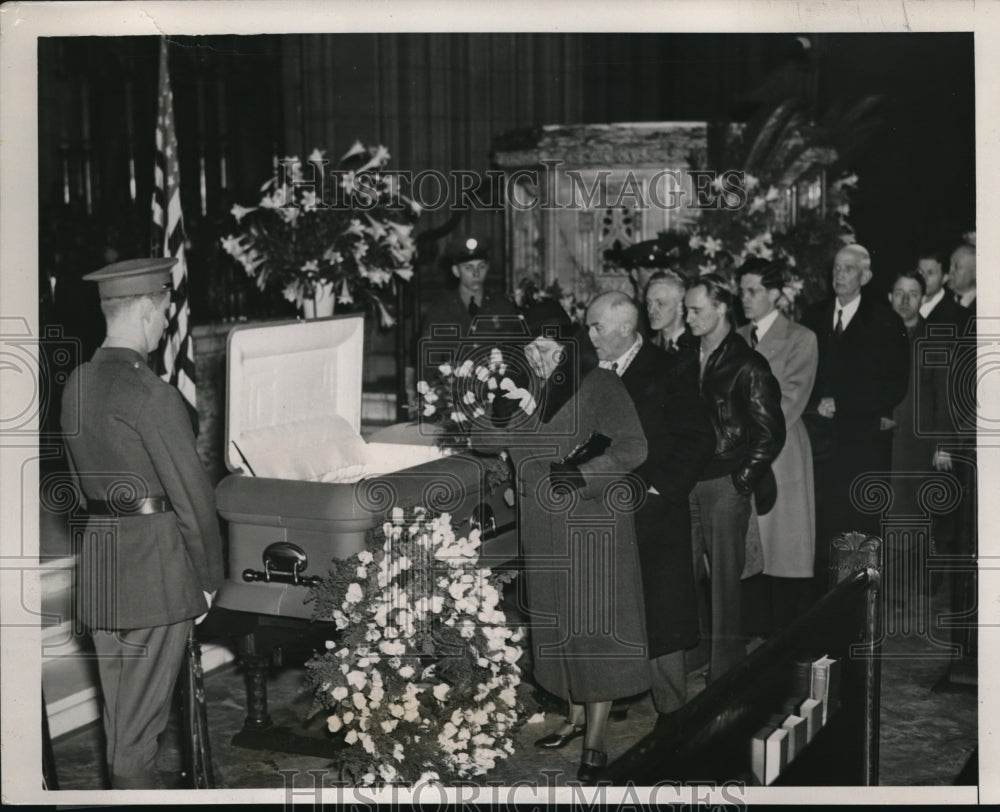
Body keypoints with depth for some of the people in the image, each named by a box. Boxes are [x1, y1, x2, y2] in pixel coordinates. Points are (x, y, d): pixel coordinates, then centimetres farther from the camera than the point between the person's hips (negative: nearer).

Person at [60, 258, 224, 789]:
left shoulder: (77, 383, 9)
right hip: (156, 560, -8)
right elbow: (191, 491, -13)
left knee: (117, 703, 16)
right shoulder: (150, 395, -17)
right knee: (142, 711, 1)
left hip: (97, 555, 8)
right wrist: (209, 576, -4)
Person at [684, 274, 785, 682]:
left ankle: (726, 673, 9)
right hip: (687, 481, 5)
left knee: (724, 579, 0)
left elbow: (771, 432, -8)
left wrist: (743, 479, -9)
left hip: (726, 485, -5)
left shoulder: (747, 365, -7)